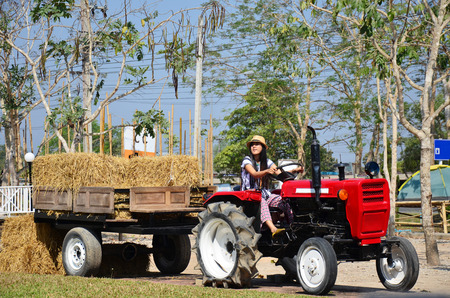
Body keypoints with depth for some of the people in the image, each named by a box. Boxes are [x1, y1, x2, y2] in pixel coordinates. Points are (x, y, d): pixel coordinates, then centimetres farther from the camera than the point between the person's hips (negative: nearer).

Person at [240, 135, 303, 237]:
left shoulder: (267, 162, 12)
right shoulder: (247, 160, -3)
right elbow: (254, 174, -22)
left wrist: (294, 170, -18)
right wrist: (267, 171, -42)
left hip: (264, 193, 5)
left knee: (284, 201, -22)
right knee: (261, 202, -38)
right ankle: (273, 229, -57)